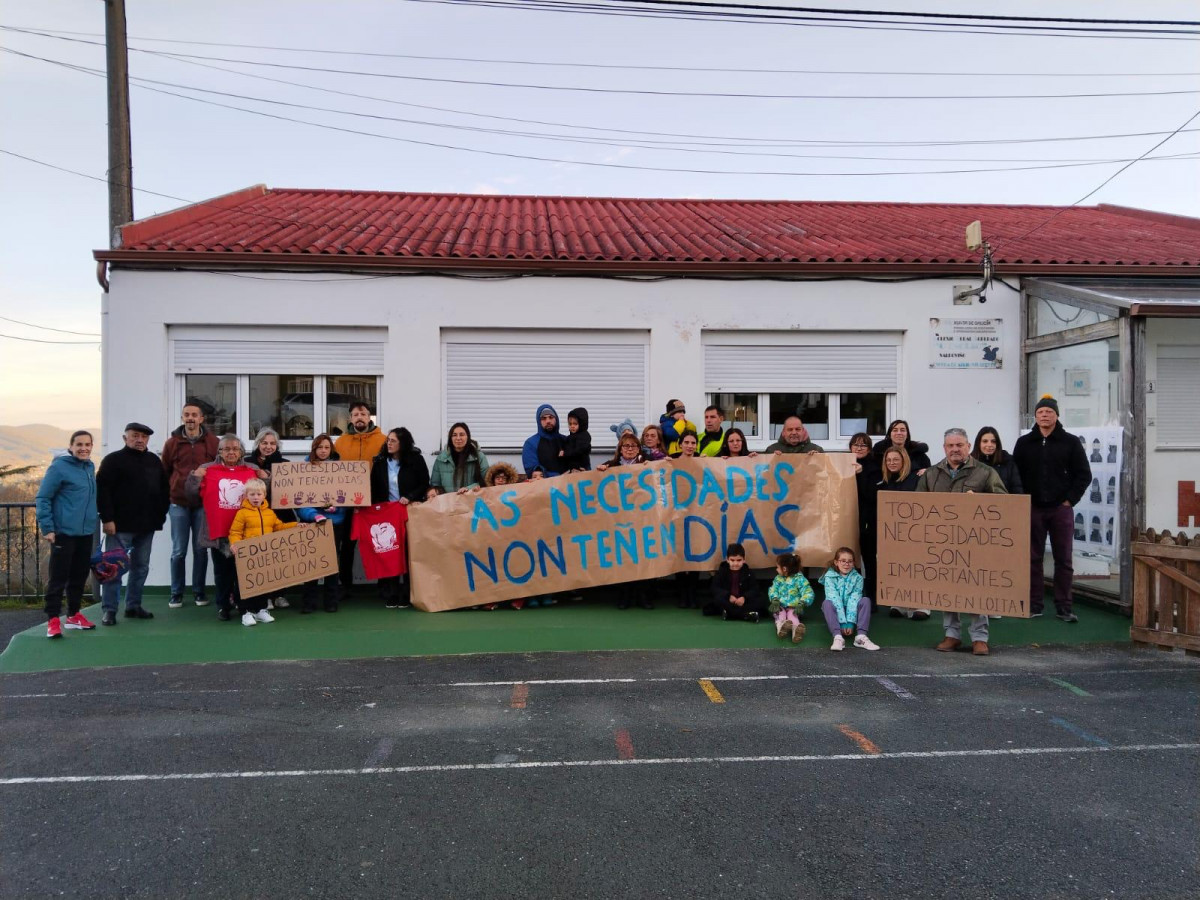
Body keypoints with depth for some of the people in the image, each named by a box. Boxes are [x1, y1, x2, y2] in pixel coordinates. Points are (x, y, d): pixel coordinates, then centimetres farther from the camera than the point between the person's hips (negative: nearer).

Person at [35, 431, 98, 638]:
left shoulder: (90, 467, 10)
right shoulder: (59, 467, -11)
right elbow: (42, 498, -11)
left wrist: (96, 518, 18)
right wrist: (47, 527, -15)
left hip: (86, 532, 7)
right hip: (64, 532, -7)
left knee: (79, 576, 13)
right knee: (58, 578, -3)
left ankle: (74, 615, 24)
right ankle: (53, 619, 2)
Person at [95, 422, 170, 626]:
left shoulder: (155, 461, 14)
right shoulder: (113, 460, -3)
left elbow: (164, 489, 19)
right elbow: (102, 490, -11)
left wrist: (161, 514, 9)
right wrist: (107, 518, -17)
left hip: (147, 526, 6)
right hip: (120, 525, -6)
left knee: (141, 567, 12)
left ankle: (133, 606, 22)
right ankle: (109, 609, 4)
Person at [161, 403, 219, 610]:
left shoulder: (213, 442, 1)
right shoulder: (172, 442, 3)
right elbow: (164, 472, 9)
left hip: (204, 503, 0)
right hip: (178, 504, 0)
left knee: (200, 550, 6)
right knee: (178, 551, 4)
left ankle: (199, 591, 17)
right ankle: (176, 593, 14)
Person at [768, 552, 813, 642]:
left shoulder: (799, 579, -5)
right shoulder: (778, 578, 12)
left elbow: (808, 593, -13)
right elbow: (773, 590, 2)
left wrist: (801, 604, -28)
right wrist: (775, 600, -19)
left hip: (793, 607, -4)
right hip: (780, 606, 4)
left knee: (792, 614, -34)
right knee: (780, 614, -29)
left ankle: (796, 628, -65)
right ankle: (781, 624, -62)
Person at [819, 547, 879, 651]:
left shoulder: (857, 578, -5)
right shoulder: (829, 577, -10)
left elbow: (854, 600, -16)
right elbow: (834, 599, -20)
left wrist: (850, 622, -28)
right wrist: (842, 622, -30)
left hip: (851, 611, 2)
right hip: (836, 612, -1)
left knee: (866, 600, -22)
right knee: (827, 603, -31)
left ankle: (861, 636, -34)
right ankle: (838, 637, -45)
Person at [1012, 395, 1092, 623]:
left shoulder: (1070, 442, 2)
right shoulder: (1024, 443, 6)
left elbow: (1084, 475, 2)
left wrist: (1070, 500, -5)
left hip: (1061, 509, -1)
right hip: (1032, 509, 1)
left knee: (1064, 559, 3)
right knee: (1033, 558, 5)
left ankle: (1063, 606, 9)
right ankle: (1034, 603, 12)